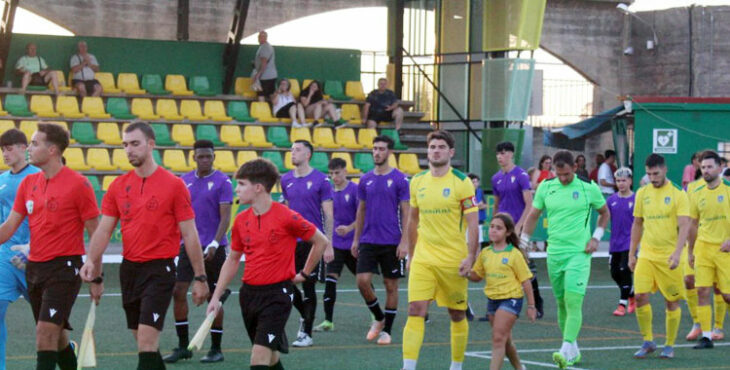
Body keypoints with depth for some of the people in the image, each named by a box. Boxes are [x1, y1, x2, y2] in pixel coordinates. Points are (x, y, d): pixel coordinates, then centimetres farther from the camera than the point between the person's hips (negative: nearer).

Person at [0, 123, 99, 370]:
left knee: (46, 331, -15)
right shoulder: (28, 183, 9)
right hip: (34, 266, 7)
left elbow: (95, 232, -7)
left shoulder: (78, 184, -10)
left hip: (64, 267, -7)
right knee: (56, 336, 14)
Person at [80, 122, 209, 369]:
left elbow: (189, 234, -4)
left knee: (146, 341, -14)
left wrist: (200, 277, -5)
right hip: (129, 269, 6)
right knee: (143, 343, 13)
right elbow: (103, 230, 6)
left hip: (159, 270, -6)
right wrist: (92, 262, -10)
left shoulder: (174, 185, -6)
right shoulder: (118, 186, 7)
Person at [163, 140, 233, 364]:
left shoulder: (222, 182, -6)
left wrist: (214, 244, -22)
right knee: (178, 292, -3)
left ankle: (216, 349, 11)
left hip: (213, 249, -4)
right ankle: (183, 347, 6)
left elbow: (225, 217, -12)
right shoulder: (185, 181, 9)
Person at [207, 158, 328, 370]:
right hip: (249, 293, 6)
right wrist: (216, 297, 11)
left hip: (277, 293, -6)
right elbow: (232, 260, 16)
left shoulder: (287, 218, -12)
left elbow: (321, 242, -1)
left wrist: (304, 274, 3)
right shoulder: (241, 220, 5)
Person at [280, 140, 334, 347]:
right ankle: (305, 315, 28)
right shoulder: (286, 180, 8)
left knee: (308, 287, -2)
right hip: (291, 242, 5)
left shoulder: (320, 180, -5)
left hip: (312, 241, -5)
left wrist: (328, 245, -9)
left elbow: (328, 214, -5)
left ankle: (306, 334, 6)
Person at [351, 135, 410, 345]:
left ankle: (386, 330, 14)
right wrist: (356, 239, 11)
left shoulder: (399, 179, -5)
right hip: (368, 241, 3)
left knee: (391, 286, 3)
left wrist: (404, 242, -12)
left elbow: (406, 212, -5)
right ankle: (378, 318, 15)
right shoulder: (365, 180, 7)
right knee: (363, 281, -8)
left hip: (391, 242, -3)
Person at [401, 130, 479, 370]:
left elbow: (473, 223, -8)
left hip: (453, 260, -3)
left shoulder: (461, 183, -7)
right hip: (423, 258, 3)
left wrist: (470, 257, -15)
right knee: (415, 310, -10)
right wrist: (410, 255, 16)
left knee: (457, 315, 9)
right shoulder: (417, 182, 7)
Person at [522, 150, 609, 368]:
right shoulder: (546, 187, 4)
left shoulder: (589, 187, -2)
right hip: (554, 253, 4)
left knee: (573, 301, -15)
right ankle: (574, 350, 23)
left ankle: (567, 351, -19)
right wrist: (522, 243, 9)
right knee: (561, 303, 9)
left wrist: (596, 238, 1)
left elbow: (604, 213, 12)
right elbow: (533, 216, 13)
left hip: (579, 252, -3)